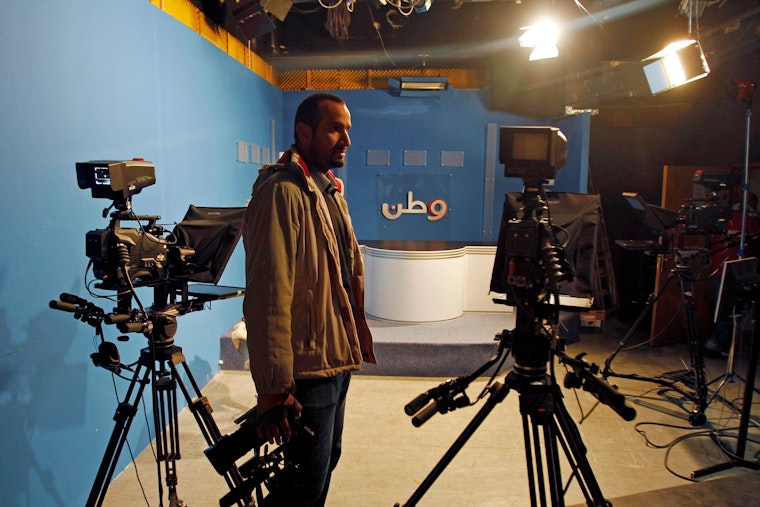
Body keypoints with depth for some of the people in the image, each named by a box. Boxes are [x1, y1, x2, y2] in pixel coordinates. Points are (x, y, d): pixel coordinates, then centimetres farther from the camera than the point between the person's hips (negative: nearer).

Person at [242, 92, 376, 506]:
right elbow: (268, 298, -25)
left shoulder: (329, 189, 11)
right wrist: (273, 390, -24)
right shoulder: (282, 193, -19)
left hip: (337, 360, 9)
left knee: (325, 461, 22)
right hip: (306, 371, -9)